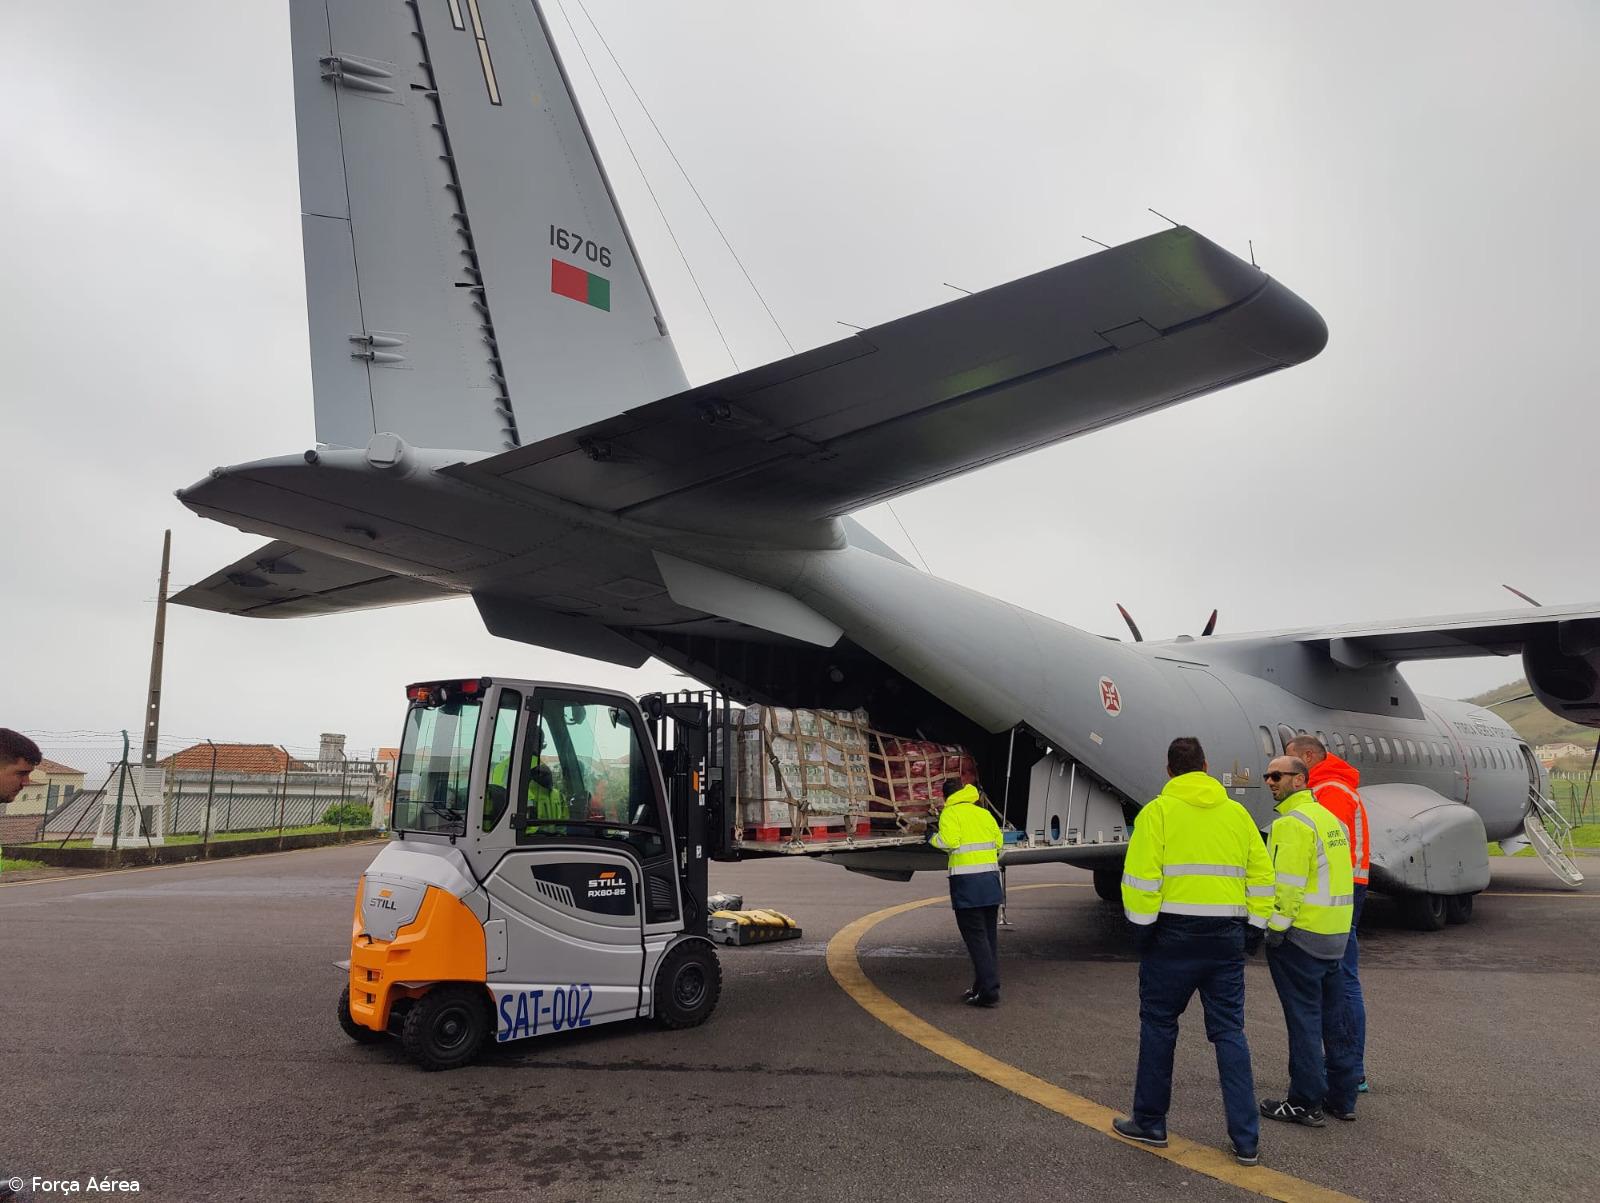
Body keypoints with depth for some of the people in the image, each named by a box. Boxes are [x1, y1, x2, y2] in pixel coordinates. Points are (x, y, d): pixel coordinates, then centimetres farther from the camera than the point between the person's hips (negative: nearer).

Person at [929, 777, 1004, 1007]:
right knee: (989, 936, 15)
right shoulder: (984, 813, 14)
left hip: (967, 882, -7)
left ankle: (989, 992, -7)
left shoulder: (950, 813, -4)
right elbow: (999, 842, 11)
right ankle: (984, 986, 23)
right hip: (991, 878, 7)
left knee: (975, 937, -4)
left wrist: (934, 839, 2)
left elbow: (949, 841, -18)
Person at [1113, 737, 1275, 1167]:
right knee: (1229, 1032, 11)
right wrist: (1254, 929, 14)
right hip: (1227, 937, 4)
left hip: (1175, 934, -4)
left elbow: (1140, 878, -13)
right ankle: (1245, 1139, 10)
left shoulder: (1158, 811, -6)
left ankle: (1149, 1122, 19)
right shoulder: (1237, 812, 8)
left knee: (1158, 1024, 10)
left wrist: (1143, 926, -5)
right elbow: (1261, 876, 9)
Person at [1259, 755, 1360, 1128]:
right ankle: (1342, 1098, 24)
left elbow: (1288, 884, -21)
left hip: (1300, 936, -9)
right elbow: (1329, 876, 17)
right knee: (1334, 1018, 15)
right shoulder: (1328, 817, 14)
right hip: (1335, 933, 9)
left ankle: (1305, 1103, 6)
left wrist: (1276, 929, -15)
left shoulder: (1293, 822, -16)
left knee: (1303, 1020, -1)